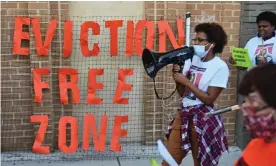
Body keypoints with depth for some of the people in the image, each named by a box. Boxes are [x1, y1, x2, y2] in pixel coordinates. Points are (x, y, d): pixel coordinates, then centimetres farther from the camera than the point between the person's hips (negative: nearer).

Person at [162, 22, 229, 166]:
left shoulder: (220, 67, -11)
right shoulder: (191, 59, 6)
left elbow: (209, 99, -15)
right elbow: (182, 93, 11)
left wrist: (186, 81, -14)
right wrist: (177, 76, -7)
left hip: (203, 119, -6)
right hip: (183, 114, 6)